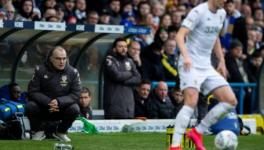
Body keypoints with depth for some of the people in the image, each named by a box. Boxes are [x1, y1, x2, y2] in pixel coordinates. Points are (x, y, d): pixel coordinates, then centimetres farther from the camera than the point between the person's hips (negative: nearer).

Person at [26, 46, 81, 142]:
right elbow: (33, 92, -11)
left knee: (75, 109, -29)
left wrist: (59, 102, -30)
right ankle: (38, 131, 0)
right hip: (43, 109, -1)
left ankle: (61, 132, 0)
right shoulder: (40, 70, -8)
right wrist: (48, 102, -29)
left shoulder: (73, 72, -7)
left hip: (62, 108, 1)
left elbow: (76, 95, -11)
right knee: (30, 106, -30)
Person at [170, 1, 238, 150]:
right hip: (191, 65, -8)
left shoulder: (221, 14, 11)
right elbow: (180, 35, -20)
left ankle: (197, 132, 5)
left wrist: (222, 61, 21)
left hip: (207, 67, 8)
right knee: (191, 102, -24)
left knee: (231, 101, -1)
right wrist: (186, 56, -35)